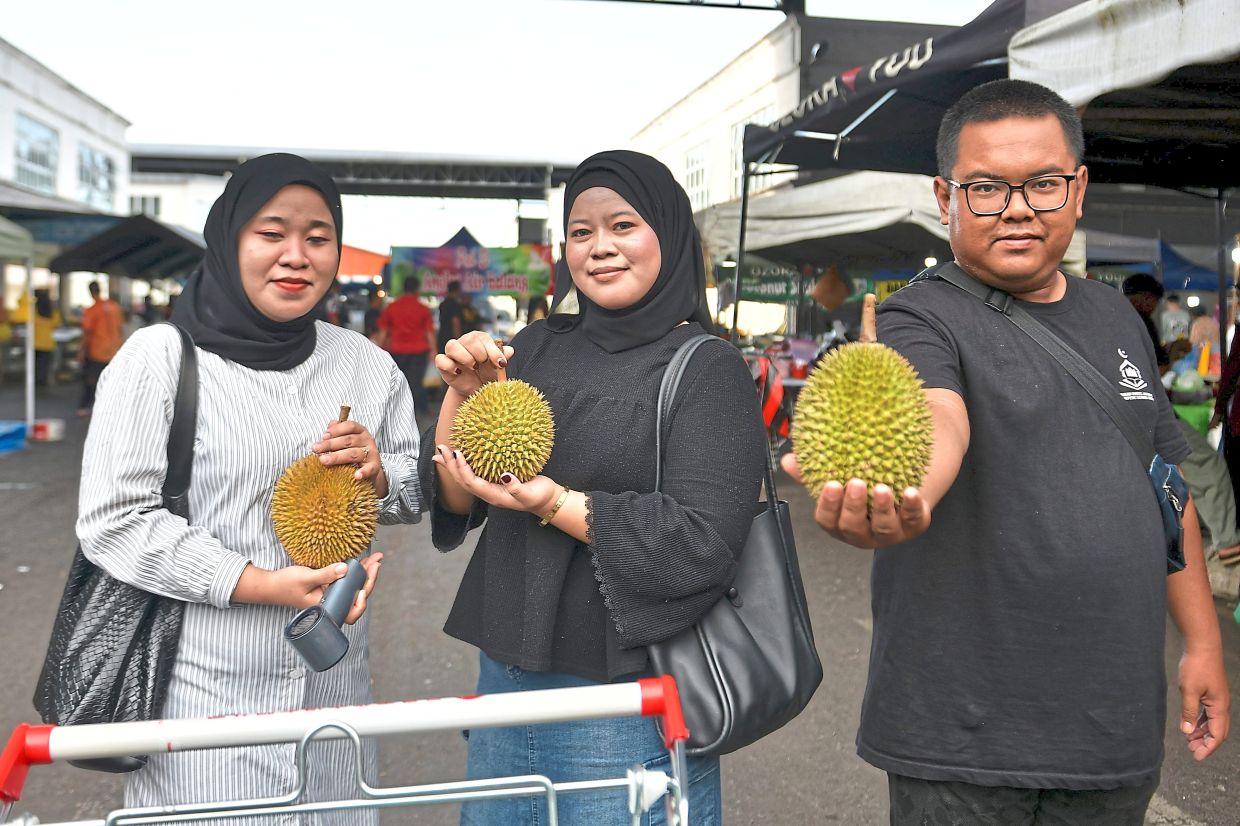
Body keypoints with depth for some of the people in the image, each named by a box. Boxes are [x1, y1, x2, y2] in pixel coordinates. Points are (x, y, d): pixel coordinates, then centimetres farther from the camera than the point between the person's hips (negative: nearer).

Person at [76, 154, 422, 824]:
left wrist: (377, 474, -10)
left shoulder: (367, 365, 6)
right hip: (204, 691, -4)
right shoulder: (160, 358, -8)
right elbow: (113, 522, -12)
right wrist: (265, 584, -19)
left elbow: (417, 493, 13)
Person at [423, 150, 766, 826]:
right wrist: (462, 396, -11)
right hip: (504, 677, 5)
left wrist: (554, 503, -23)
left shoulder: (707, 369, -8)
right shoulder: (537, 348, 6)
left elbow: (703, 547, -18)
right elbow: (454, 502, 5)